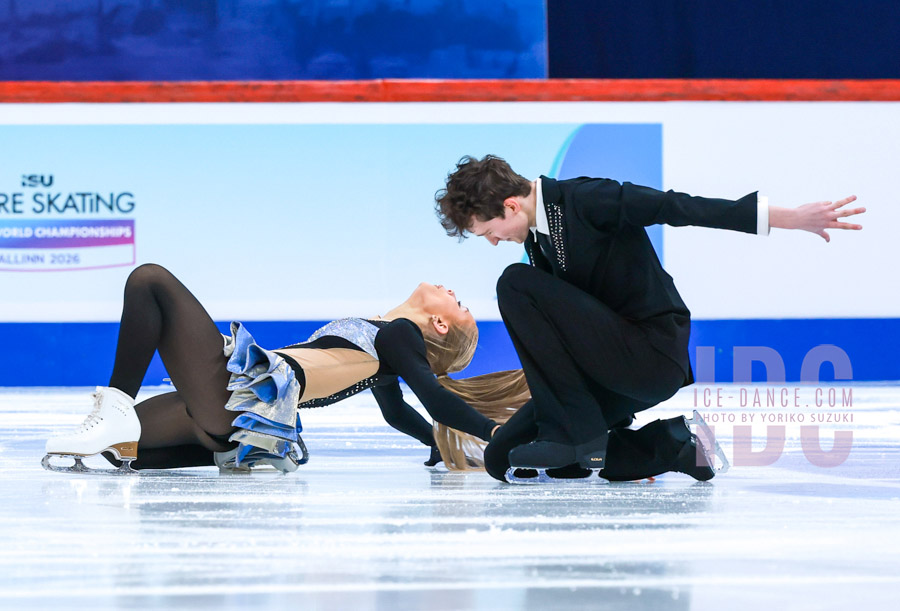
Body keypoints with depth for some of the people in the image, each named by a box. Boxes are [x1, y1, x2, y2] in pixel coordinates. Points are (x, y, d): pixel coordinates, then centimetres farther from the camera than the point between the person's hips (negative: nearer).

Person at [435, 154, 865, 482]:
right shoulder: (536, 238, 12)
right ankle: (665, 447, 4)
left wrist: (793, 218, -24)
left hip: (655, 358, -9)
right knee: (503, 459, 2)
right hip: (616, 368, 9)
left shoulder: (586, 200, -14)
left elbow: (679, 208, -19)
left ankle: (574, 430, -16)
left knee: (516, 285, -19)